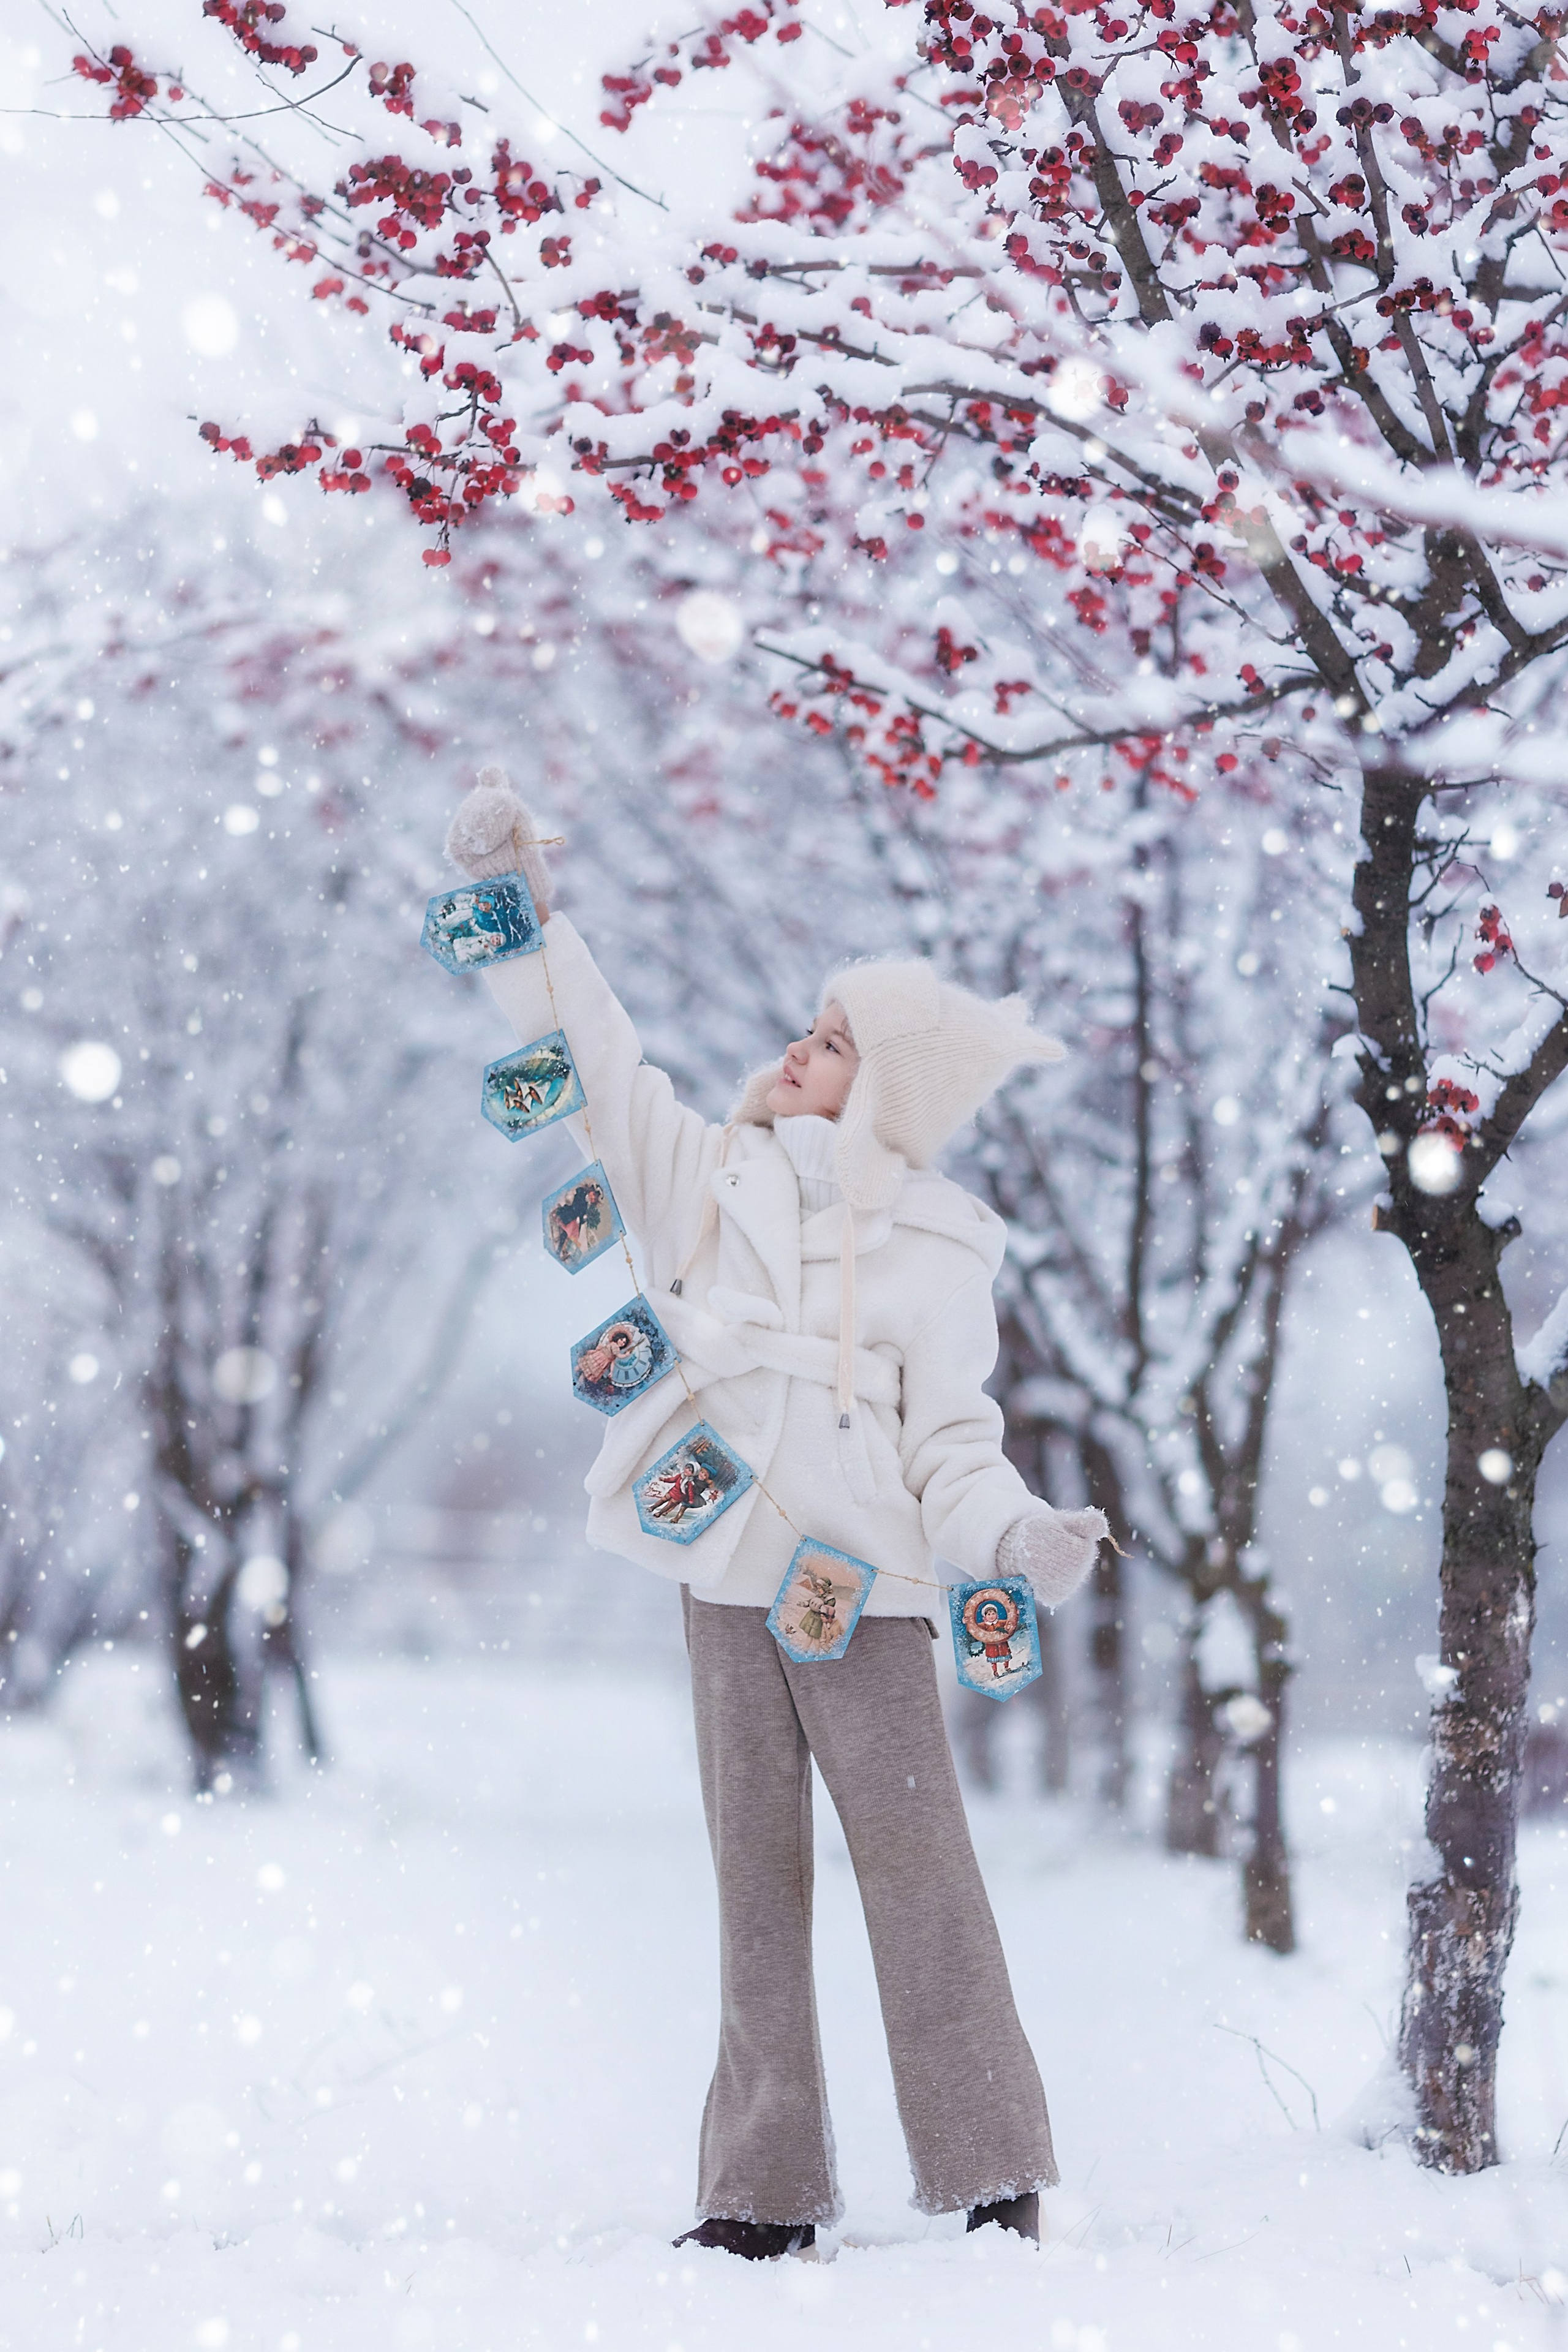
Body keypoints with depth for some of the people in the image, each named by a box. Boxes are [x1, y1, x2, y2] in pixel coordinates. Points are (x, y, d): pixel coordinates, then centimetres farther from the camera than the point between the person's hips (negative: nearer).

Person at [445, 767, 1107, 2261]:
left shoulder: (935, 1251, 3)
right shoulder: (704, 1174, 12)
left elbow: (952, 1437, -1)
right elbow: (592, 1050, 15)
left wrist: (1019, 1537, -19)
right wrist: (517, 894, 10)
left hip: (867, 1586, -3)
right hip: (726, 1577, 3)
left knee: (916, 1866, -7)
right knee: (756, 1882, 6)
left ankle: (991, 2178, -1)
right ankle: (764, 2190, 10)